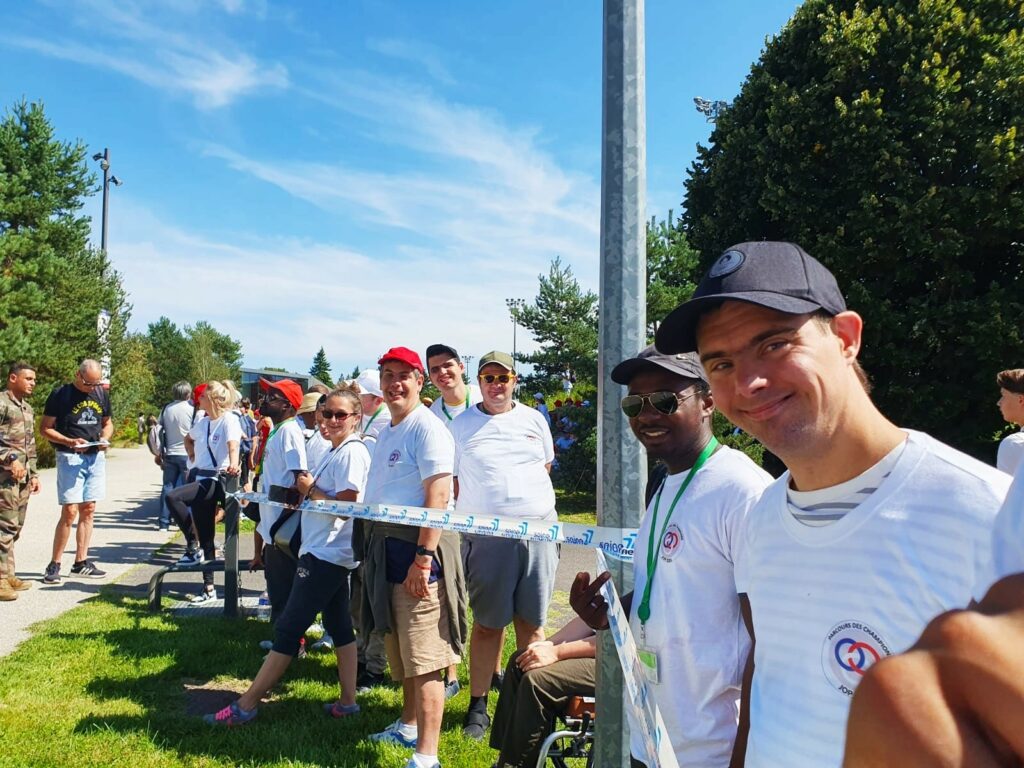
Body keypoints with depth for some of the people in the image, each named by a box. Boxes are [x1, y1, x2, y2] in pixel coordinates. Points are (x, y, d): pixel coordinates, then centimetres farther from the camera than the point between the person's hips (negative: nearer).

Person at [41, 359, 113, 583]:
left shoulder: (101, 394, 9)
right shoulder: (60, 394, -6)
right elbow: (45, 428, -4)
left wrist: (105, 438, -1)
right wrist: (70, 442, -18)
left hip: (96, 457, 5)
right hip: (70, 458, -5)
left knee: (88, 510, 7)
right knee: (69, 512, -9)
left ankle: (81, 562, 15)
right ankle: (54, 565, 1)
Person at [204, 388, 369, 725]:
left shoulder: (352, 453, -16)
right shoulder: (333, 452, 13)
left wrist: (310, 490, -10)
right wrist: (306, 491, -1)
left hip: (327, 554, -10)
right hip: (324, 550, 10)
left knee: (288, 629, -4)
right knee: (339, 625, 12)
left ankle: (244, 706, 2)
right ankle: (347, 701, 19)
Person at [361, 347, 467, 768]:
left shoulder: (426, 427, -12)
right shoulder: (385, 431, 17)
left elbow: (438, 496, -20)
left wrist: (423, 558, -25)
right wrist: (372, 548, 20)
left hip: (417, 544, -10)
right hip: (383, 543, 10)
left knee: (423, 655, -7)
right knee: (399, 649, 21)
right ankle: (408, 725, 38)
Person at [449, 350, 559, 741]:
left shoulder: (533, 420, 11)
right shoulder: (461, 424, 5)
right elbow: (452, 482, 7)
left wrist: (530, 502, 11)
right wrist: (472, 514, -2)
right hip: (486, 536, -2)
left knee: (531, 622, 7)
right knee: (487, 623, 3)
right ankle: (478, 705, 15)